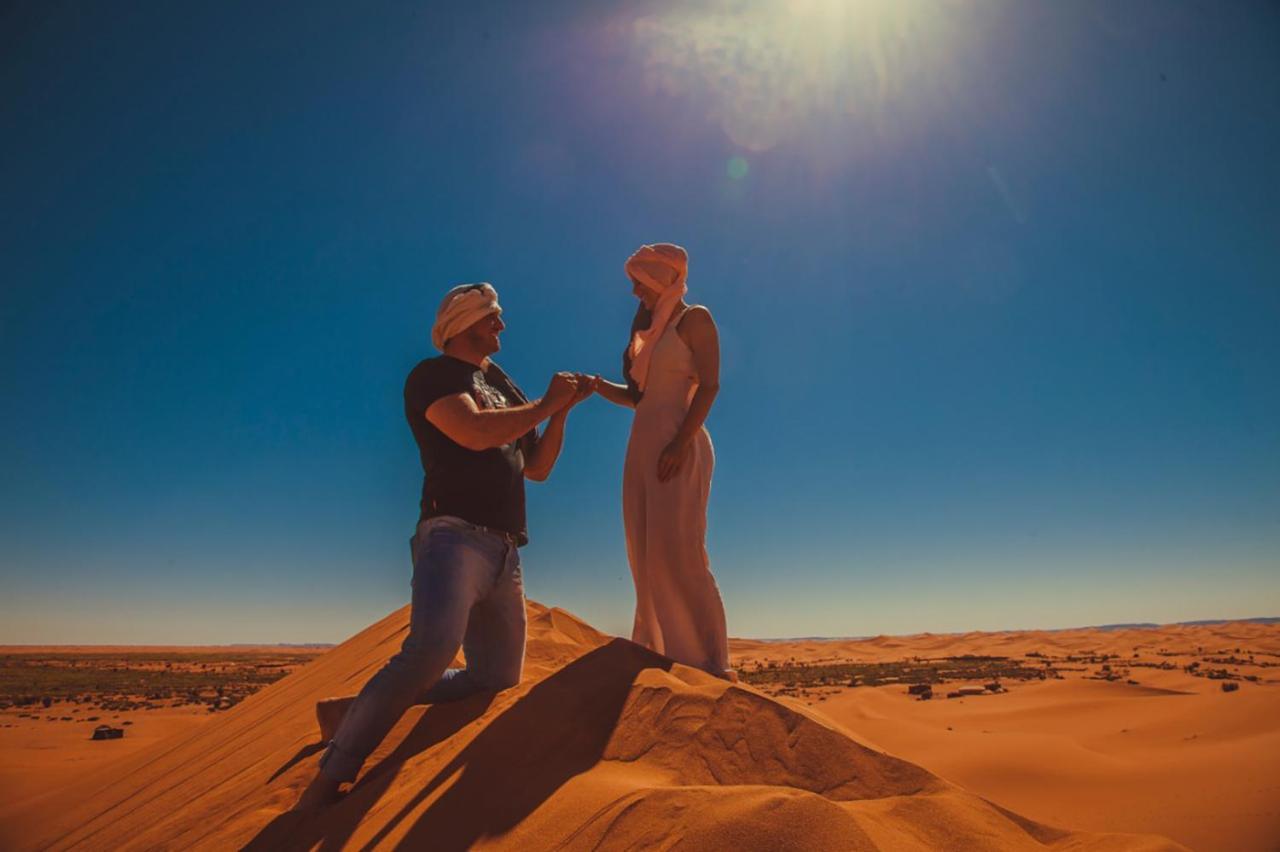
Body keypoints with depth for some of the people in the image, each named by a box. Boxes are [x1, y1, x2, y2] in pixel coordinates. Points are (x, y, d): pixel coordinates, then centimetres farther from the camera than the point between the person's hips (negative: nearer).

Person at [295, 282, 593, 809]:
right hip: (455, 535, -9)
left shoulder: (504, 388, 25)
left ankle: (355, 709, 18)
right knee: (432, 647, -33)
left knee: (498, 678, 11)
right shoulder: (433, 375, 2)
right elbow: (475, 433, -18)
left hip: (505, 553, 9)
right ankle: (330, 777, -19)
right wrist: (545, 404, -6)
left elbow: (538, 469, 23)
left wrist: (562, 409, 11)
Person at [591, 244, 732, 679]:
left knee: (678, 553, -14)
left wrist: (681, 442, -21)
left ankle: (709, 661, -7)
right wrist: (598, 386, 5)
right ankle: (659, 655, 11)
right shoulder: (651, 328, 22)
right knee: (646, 556, 5)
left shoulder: (695, 319, 0)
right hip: (642, 446, 8)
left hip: (678, 447, -8)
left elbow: (710, 385, -11)